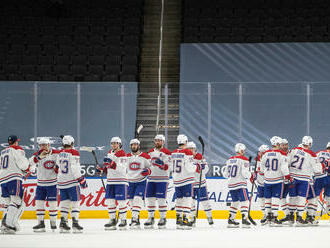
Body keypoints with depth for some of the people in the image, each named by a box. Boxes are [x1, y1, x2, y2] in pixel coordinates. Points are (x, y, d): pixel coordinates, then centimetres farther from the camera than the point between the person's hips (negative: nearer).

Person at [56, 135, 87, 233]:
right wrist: (82, 180, -11)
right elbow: (75, 169, -17)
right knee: (75, 202, -1)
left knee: (65, 202, 11)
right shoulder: (74, 153, -11)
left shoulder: (60, 153, 8)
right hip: (72, 182, -6)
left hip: (61, 181, 6)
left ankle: (63, 223, 7)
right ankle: (75, 223, -7)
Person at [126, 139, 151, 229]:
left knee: (138, 199, -17)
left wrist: (148, 171, -18)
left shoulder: (145, 157, -3)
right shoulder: (126, 157, 8)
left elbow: (151, 167, 3)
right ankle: (136, 219, 15)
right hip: (130, 182, 4)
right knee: (131, 200, 4)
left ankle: (135, 219, -21)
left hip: (141, 182, -4)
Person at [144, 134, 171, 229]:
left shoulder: (166, 152, -4)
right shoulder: (150, 152, 15)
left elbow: (168, 167, -11)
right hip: (151, 178, 6)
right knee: (150, 198, 4)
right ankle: (151, 218, 12)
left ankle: (163, 218, 1)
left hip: (162, 179, -6)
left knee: (161, 199, -8)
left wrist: (162, 164, -27)